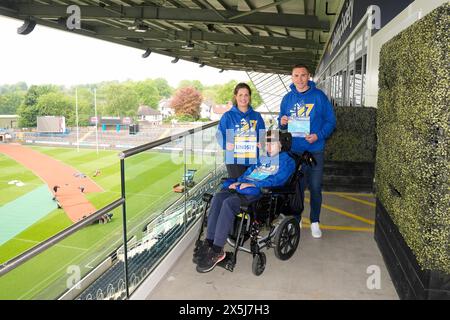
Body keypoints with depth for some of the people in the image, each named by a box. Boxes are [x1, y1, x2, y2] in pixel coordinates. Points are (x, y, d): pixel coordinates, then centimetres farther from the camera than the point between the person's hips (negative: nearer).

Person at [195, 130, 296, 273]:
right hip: (241, 186, 7)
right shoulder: (261, 157, 32)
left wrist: (253, 184, -15)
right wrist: (238, 182, 6)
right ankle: (209, 241, -22)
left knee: (229, 203, -32)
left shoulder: (287, 160, 10)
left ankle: (217, 250, -28)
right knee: (217, 197, -23)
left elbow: (278, 180, -6)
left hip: (260, 191, -6)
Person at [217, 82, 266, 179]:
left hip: (253, 159, 3)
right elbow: (220, 134, -1)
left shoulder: (257, 116, 11)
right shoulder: (228, 116, 3)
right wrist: (226, 144, -20)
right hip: (234, 160, -3)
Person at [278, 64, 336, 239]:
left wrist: (319, 135, -19)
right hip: (294, 150, 2)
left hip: (315, 150, -2)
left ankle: (315, 222, 21)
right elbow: (281, 121, 14)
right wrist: (282, 122, -10)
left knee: (315, 188, 5)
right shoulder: (287, 98, 6)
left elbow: (331, 121, -4)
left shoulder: (319, 96, -4)